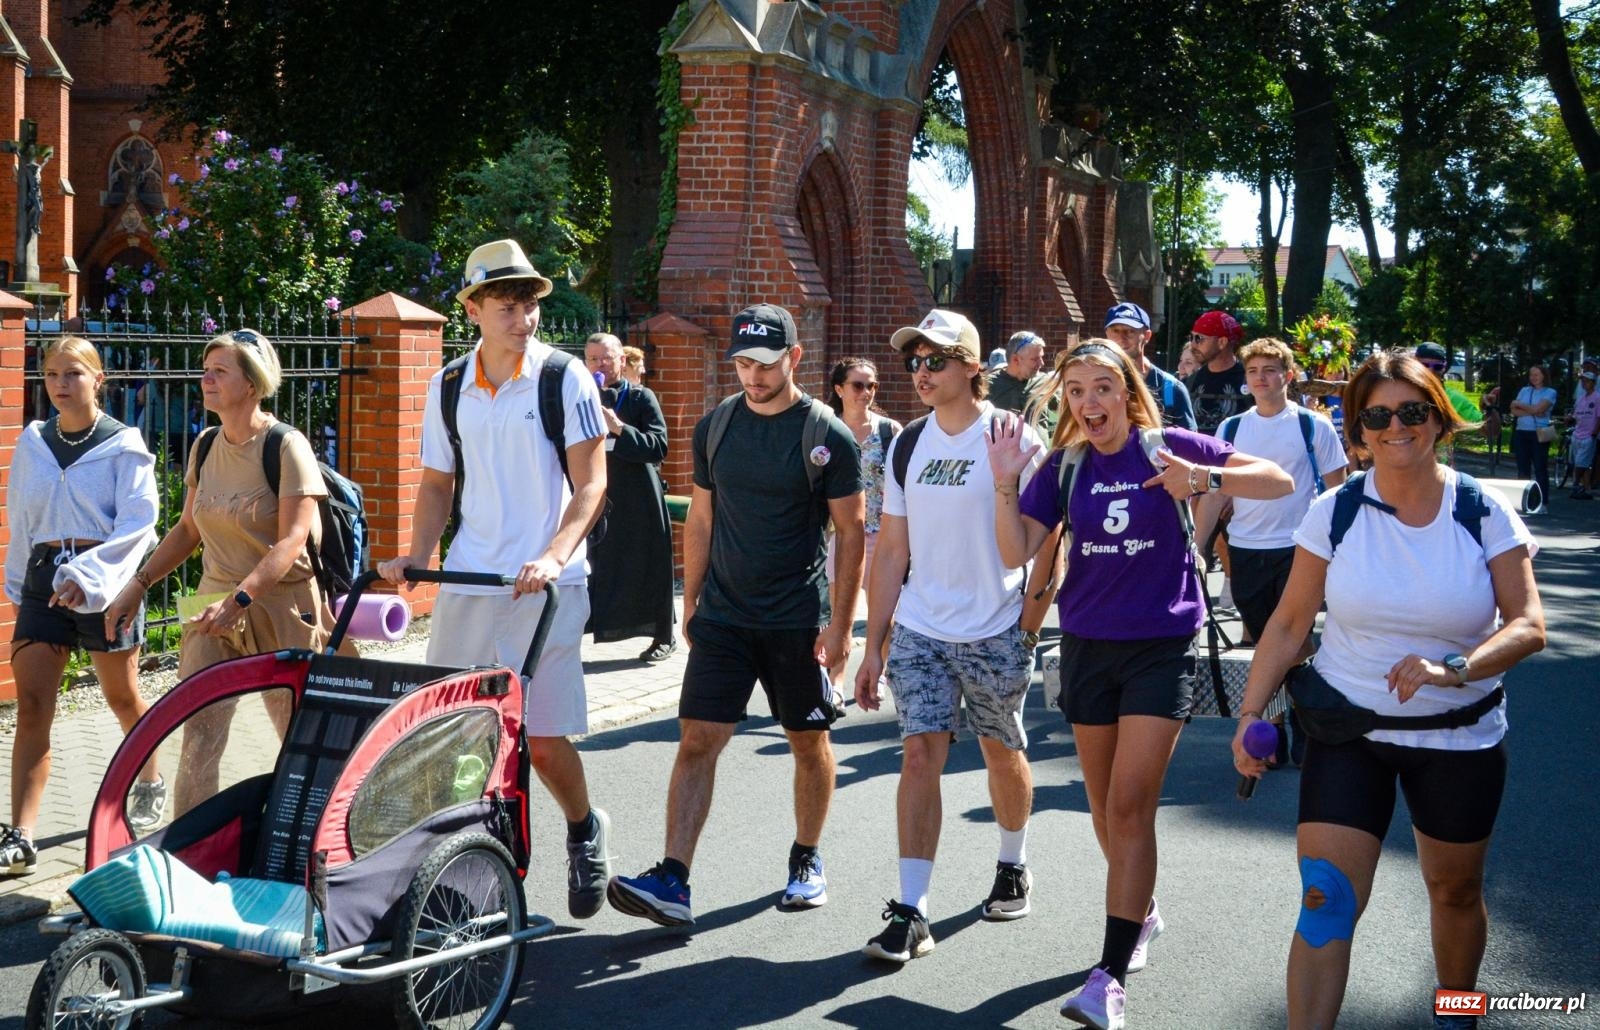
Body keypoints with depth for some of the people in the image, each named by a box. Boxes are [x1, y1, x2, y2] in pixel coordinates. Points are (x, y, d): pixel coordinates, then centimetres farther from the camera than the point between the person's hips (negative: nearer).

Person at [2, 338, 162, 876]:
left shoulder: (123, 444, -6)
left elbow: (138, 522, -14)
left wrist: (90, 573, -24)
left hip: (106, 582, -3)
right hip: (44, 578, 3)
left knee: (121, 696, 12)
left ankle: (150, 783, 41)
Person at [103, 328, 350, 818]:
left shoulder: (287, 447, -11)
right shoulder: (205, 448, 8)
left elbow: (292, 542, -19)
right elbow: (188, 530, 19)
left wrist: (239, 598, -29)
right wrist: (137, 586, 11)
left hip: (281, 609, -5)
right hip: (215, 607, 5)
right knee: (198, 740, -3)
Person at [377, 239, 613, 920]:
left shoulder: (565, 379, -3)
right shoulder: (447, 387, 9)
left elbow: (591, 483, -6)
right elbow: (437, 485, 17)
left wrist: (554, 557, -20)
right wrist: (416, 558, 1)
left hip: (546, 584, -4)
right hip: (466, 580, 4)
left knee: (544, 736, -5)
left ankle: (585, 831, 24)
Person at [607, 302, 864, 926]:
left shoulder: (828, 436, -7)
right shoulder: (715, 426, 5)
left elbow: (851, 531, -5)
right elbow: (701, 520, 13)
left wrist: (841, 622, -9)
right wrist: (690, 605, 11)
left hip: (798, 620, -3)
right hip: (723, 616, 3)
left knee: (809, 744, 10)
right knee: (697, 740, -6)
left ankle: (807, 859, 30)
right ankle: (672, 880, -9)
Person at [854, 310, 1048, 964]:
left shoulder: (1013, 439, -8)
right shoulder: (909, 446, 7)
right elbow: (892, 553, 11)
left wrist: (1034, 612, -16)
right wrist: (874, 645, 10)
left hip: (995, 632, -3)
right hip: (919, 632, 3)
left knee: (1003, 754, 13)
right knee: (919, 753, -7)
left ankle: (1013, 866, 38)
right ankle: (910, 913, -7)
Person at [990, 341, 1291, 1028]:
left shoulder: (1167, 446, -6)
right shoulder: (1064, 466, 2)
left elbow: (1280, 482, -8)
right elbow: (1016, 552, -4)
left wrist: (1203, 477, -24)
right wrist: (1005, 483, -17)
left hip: (1162, 647, -4)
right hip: (1089, 647, 4)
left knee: (1131, 807, -11)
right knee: (1104, 805, 13)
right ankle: (1142, 912, 39)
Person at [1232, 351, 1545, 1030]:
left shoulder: (1484, 514, -8)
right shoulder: (1335, 513, -6)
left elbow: (1528, 625, -13)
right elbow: (1289, 623, -1)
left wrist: (1456, 668, -30)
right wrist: (1250, 712, -9)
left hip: (1460, 738, 1)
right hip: (1347, 731, 0)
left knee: (1455, 891, 17)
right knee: (1326, 900, -11)